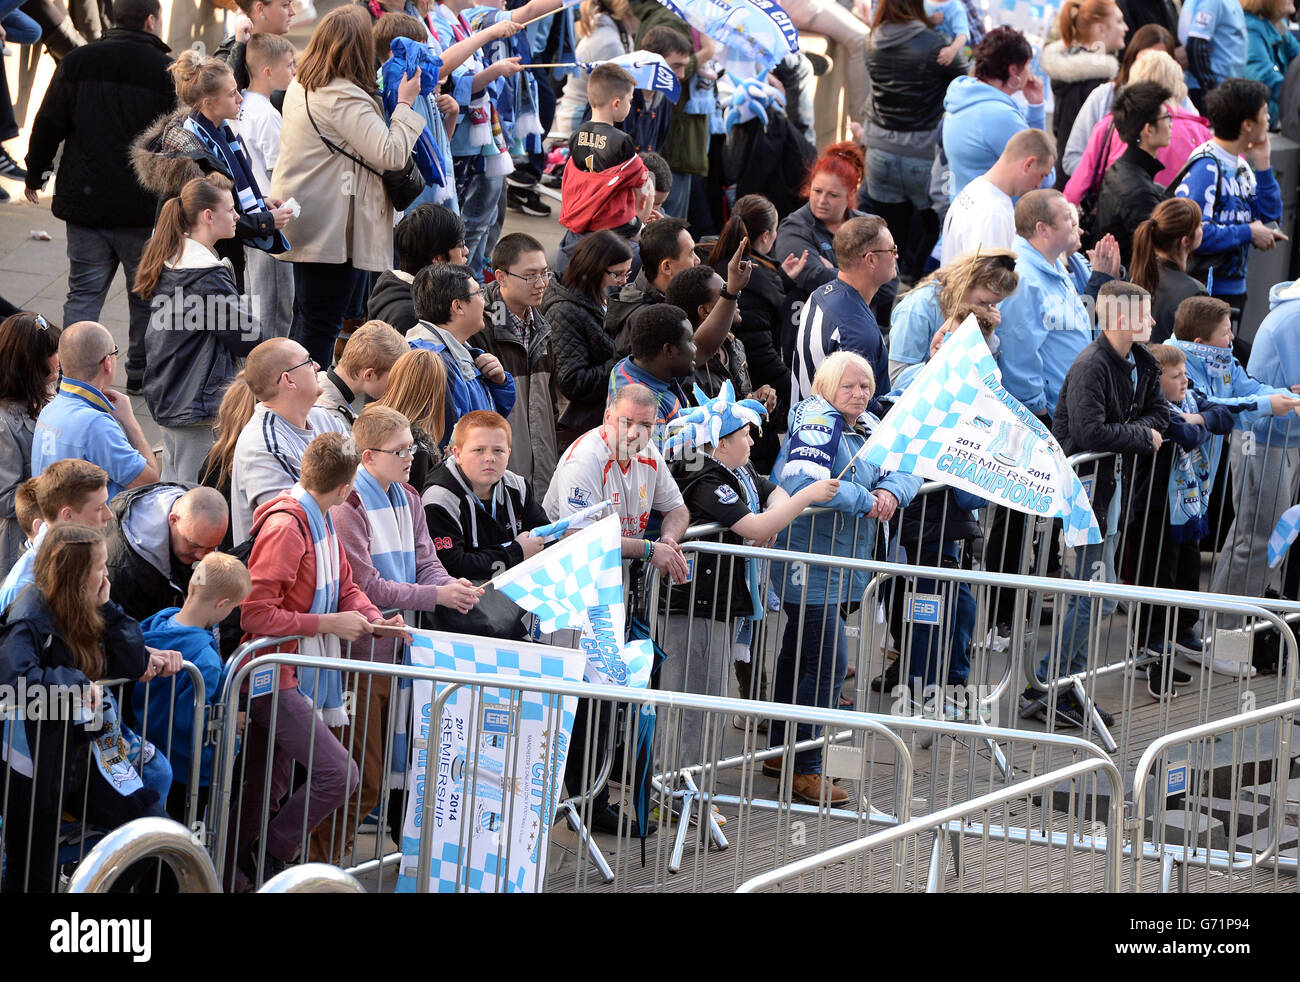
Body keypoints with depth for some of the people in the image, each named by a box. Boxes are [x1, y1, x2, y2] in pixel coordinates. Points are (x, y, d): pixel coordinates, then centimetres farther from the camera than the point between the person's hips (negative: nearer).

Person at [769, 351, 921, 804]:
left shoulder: (868, 427, 11)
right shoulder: (817, 424, -16)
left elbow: (907, 469, 10)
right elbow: (801, 479, -32)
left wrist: (891, 491, -14)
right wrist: (866, 501, -23)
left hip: (841, 560, 9)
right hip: (808, 559, -9)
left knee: (798, 654, 19)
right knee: (827, 663, -10)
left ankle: (779, 750, 30)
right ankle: (803, 770, -5)